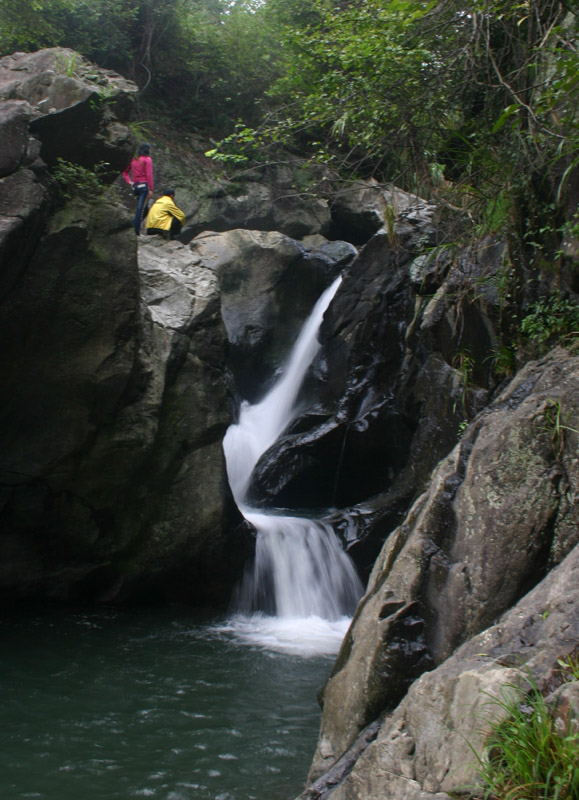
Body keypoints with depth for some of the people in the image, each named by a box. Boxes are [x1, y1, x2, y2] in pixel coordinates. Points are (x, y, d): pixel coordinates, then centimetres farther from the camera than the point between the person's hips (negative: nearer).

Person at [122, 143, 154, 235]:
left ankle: (134, 225, 6)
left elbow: (125, 172, 18)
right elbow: (149, 175, -12)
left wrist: (129, 181, 11)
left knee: (144, 209, 16)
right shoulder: (147, 159, -5)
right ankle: (136, 230, -11)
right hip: (144, 186, -7)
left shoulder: (134, 160, 14)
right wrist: (151, 189, -13)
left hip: (135, 186, 7)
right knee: (141, 209, -7)